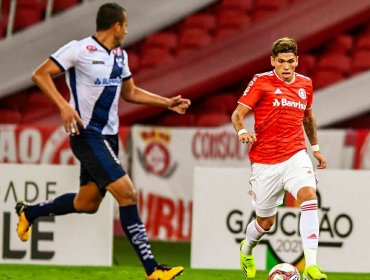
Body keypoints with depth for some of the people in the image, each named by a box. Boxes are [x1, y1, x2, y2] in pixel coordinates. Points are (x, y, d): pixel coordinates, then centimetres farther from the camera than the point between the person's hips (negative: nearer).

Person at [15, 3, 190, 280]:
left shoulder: (120, 55, 13)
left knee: (87, 203, 14)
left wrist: (168, 102, 18)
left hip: (109, 136, 9)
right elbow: (40, 74, -13)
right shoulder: (79, 50, -12)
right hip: (87, 134, -9)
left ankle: (29, 212, 39)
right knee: (127, 193, -17)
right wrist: (64, 106, -25)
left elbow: (130, 92, 26)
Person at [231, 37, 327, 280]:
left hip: (295, 155, 2)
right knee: (266, 221, 8)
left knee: (309, 196, -26)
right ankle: (246, 249, 45)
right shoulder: (261, 82, -5)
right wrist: (242, 132, -27)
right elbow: (238, 114, -6)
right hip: (265, 162, -2)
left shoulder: (305, 84, 8)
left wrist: (315, 147, 30)